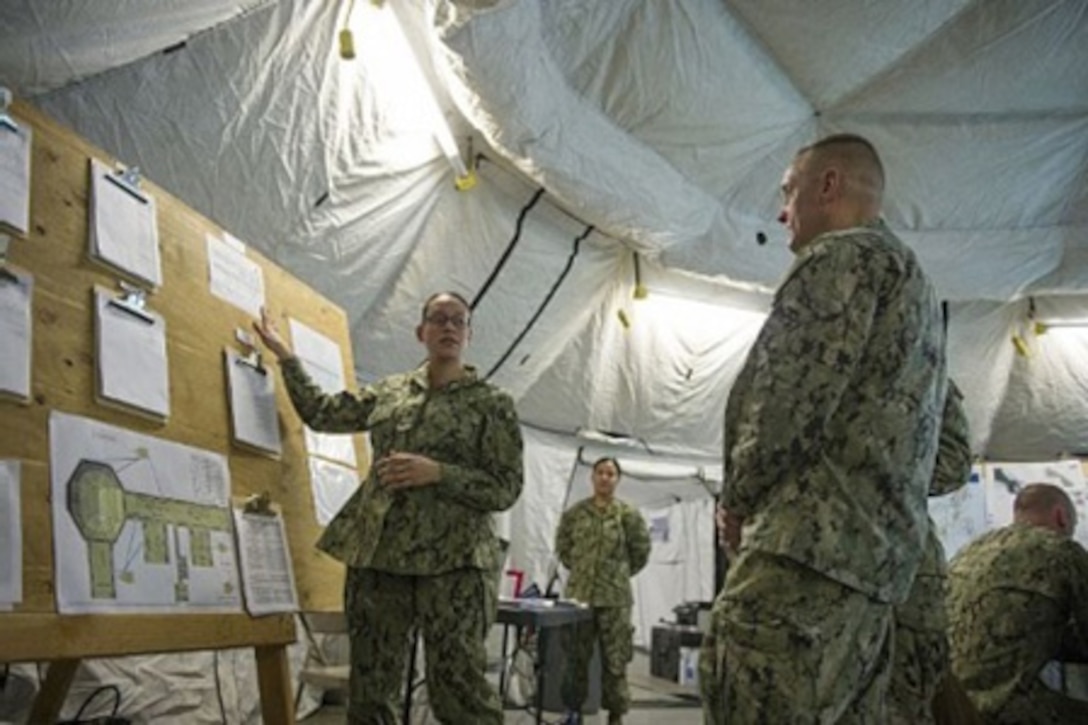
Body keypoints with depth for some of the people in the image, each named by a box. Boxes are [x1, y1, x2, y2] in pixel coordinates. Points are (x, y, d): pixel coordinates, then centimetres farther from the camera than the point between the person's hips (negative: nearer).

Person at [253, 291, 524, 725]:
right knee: (369, 689, 8)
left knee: (458, 689, -10)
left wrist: (437, 472, -16)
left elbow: (506, 489, -3)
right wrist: (284, 354, 24)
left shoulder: (492, 403, 3)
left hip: (451, 560, -4)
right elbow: (320, 413, 23)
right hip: (378, 553, 5)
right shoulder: (389, 391, 15)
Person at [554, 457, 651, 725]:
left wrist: (620, 573, 9)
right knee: (576, 656, 10)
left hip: (615, 597, -2)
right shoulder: (575, 512, 4)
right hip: (578, 593, 2)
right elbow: (562, 546, 15)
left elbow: (641, 551, 6)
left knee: (615, 659, 3)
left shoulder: (628, 514, -1)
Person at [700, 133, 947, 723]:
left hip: (813, 545, -11)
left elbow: (788, 393, -16)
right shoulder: (914, 282, 27)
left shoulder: (842, 257, -4)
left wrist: (738, 497, -1)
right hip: (880, 555, 11)